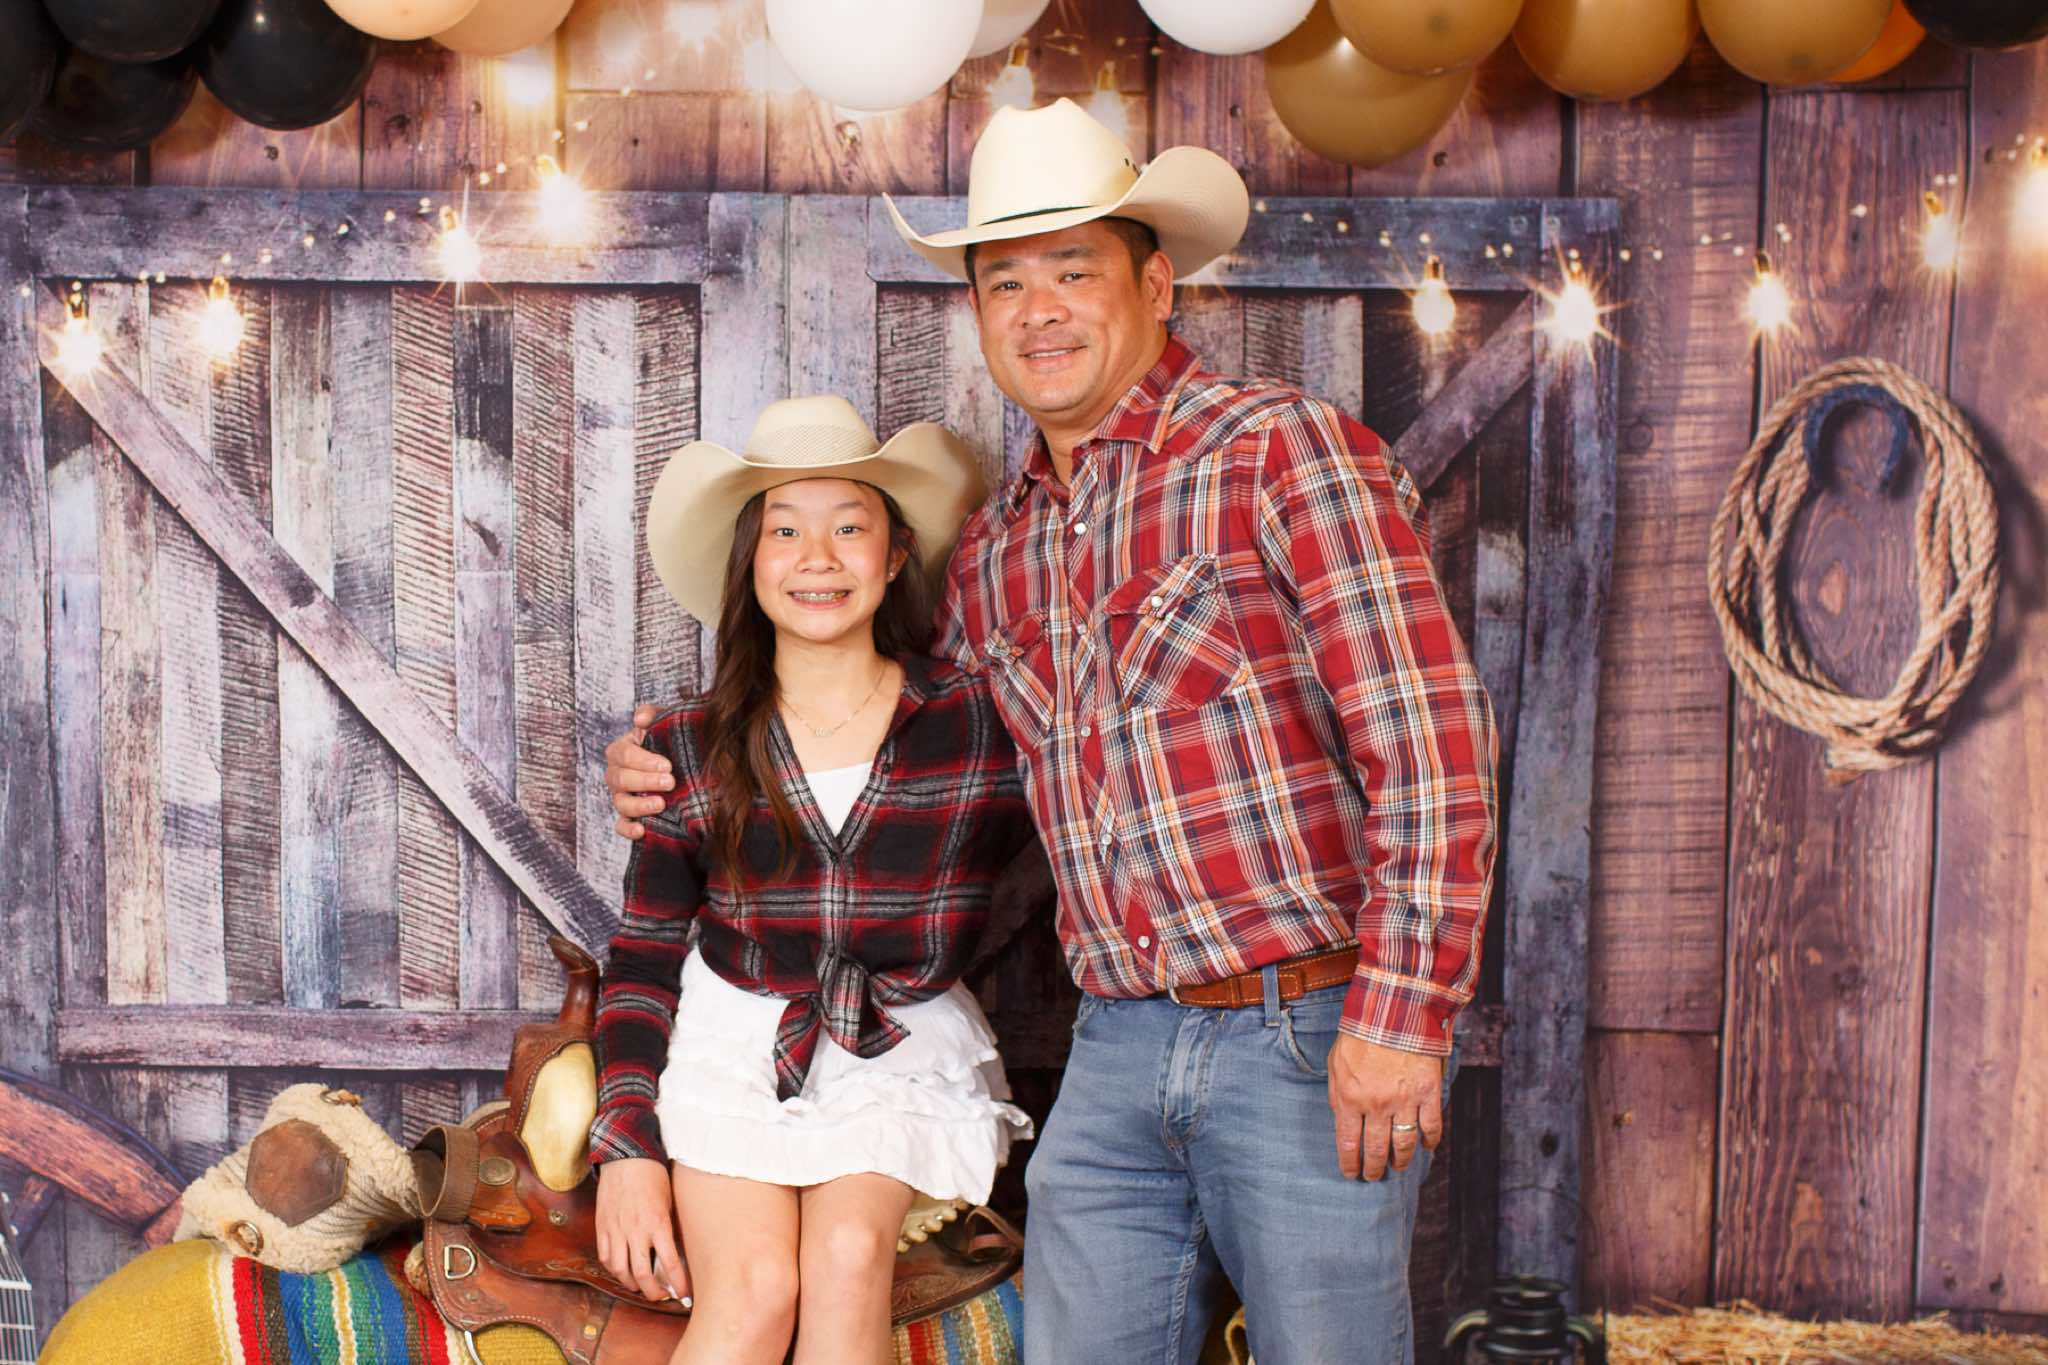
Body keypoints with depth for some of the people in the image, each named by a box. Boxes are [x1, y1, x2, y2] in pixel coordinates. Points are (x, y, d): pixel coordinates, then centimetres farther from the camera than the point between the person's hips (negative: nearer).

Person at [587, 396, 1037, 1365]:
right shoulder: (691, 747, -5)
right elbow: (641, 958, 1)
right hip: (735, 1043, 0)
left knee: (847, 1258, -23)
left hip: (901, 1049, 0)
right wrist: (627, 1148, -5)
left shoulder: (980, 721, -8)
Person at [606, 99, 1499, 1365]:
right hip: (1117, 1047, 6)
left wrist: (1403, 1016, -18)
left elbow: (1433, 740, -14)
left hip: (1316, 1035, -6)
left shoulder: (1281, 449, -8)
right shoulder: (994, 547, 12)